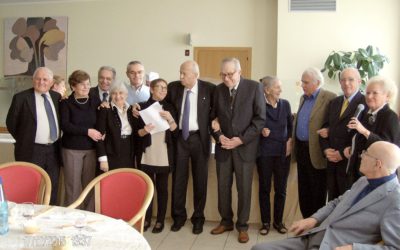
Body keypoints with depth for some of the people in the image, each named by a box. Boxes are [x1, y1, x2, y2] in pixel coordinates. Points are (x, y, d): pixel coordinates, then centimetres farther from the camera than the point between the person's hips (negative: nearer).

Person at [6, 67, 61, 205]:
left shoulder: (57, 97, 7)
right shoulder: (21, 97, -7)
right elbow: (11, 122, 1)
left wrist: (56, 141, 12)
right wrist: (24, 140, 4)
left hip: (53, 150, 5)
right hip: (31, 151, -4)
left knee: (52, 187, 11)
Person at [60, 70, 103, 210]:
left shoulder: (94, 102, 8)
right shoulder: (66, 103, -2)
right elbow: (65, 125, -12)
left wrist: (101, 133, -5)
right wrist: (87, 131, -17)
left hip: (91, 149, 3)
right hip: (72, 149, -3)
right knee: (73, 186, 0)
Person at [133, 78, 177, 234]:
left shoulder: (169, 108, 7)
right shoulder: (142, 107, 3)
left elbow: (175, 132, 1)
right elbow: (136, 131, 1)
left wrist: (170, 119, -16)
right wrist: (144, 130, -19)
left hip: (164, 156, 0)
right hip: (147, 155, 0)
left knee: (162, 188, 4)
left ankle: (160, 221, 12)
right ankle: (146, 218, 18)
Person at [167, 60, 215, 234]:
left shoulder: (209, 89, -7)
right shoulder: (173, 87, -1)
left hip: (199, 138, -2)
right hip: (180, 137, 2)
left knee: (200, 179, 7)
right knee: (179, 178, 7)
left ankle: (198, 217, 20)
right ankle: (179, 216, 21)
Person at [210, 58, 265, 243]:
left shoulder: (254, 87, -5)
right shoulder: (218, 89, 5)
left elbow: (260, 118, -8)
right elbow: (213, 116, 10)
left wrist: (241, 139, -14)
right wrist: (219, 136, -8)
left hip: (244, 146, -3)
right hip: (223, 146, 3)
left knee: (244, 188, 3)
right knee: (223, 186, 8)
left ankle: (242, 226, 18)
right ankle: (226, 221, 26)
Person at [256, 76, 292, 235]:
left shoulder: (285, 104, 5)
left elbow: (291, 125, 14)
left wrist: (290, 140, 0)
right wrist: (260, 130, -16)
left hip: (283, 152, 3)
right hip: (265, 152, -3)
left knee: (281, 188, 8)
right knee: (264, 188, 6)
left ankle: (278, 221, 21)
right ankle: (265, 222, 17)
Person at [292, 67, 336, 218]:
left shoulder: (329, 98, -11)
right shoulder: (303, 98, 14)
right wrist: (293, 141, 16)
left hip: (316, 152, -7)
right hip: (301, 148, 8)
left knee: (317, 193, 3)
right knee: (303, 189, 14)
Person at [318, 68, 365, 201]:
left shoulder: (365, 103, -9)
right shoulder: (334, 103, 14)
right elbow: (325, 128, 14)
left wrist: (343, 154, -13)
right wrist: (326, 149, -2)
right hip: (332, 162, 6)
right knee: (333, 201, 12)